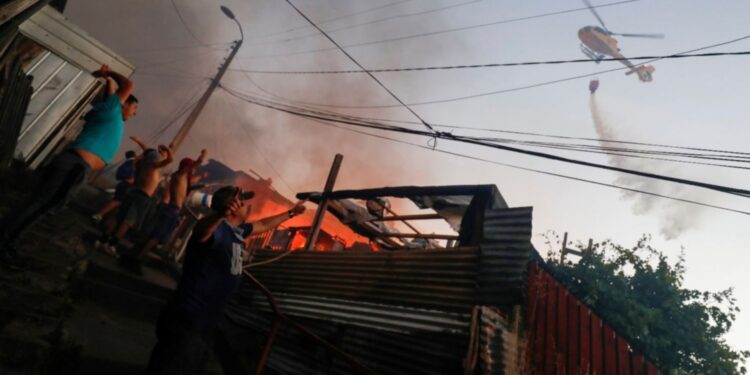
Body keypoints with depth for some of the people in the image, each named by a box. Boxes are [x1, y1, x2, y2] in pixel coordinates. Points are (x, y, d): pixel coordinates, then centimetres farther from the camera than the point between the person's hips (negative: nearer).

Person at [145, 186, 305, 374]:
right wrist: (220, 214, -66)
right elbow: (200, 230, -45)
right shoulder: (218, 229, -21)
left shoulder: (237, 231, 8)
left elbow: (264, 224, 27)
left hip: (205, 324, 10)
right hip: (186, 323, -10)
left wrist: (291, 213, 37)